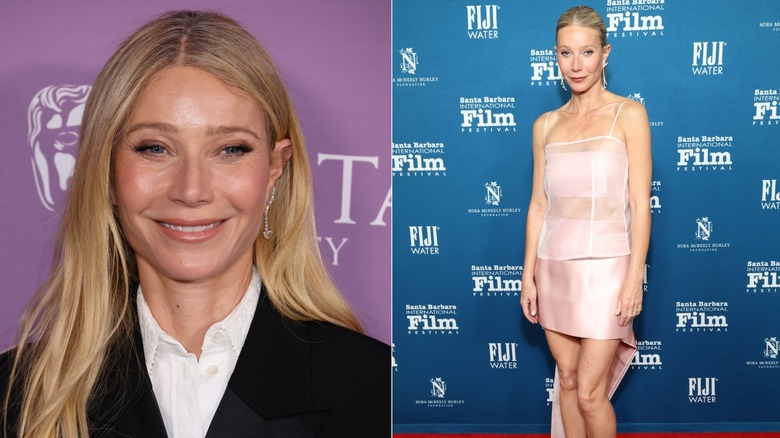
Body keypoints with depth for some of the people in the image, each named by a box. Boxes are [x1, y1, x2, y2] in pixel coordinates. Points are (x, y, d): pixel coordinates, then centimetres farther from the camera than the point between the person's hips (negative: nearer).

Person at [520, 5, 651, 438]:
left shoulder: (628, 114, -4)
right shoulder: (546, 125, 8)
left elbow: (640, 205, -7)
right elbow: (538, 205, 10)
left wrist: (634, 278, -13)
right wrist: (529, 276, 6)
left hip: (604, 266, -4)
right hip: (555, 267, 4)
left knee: (589, 392, -4)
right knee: (567, 379, 12)